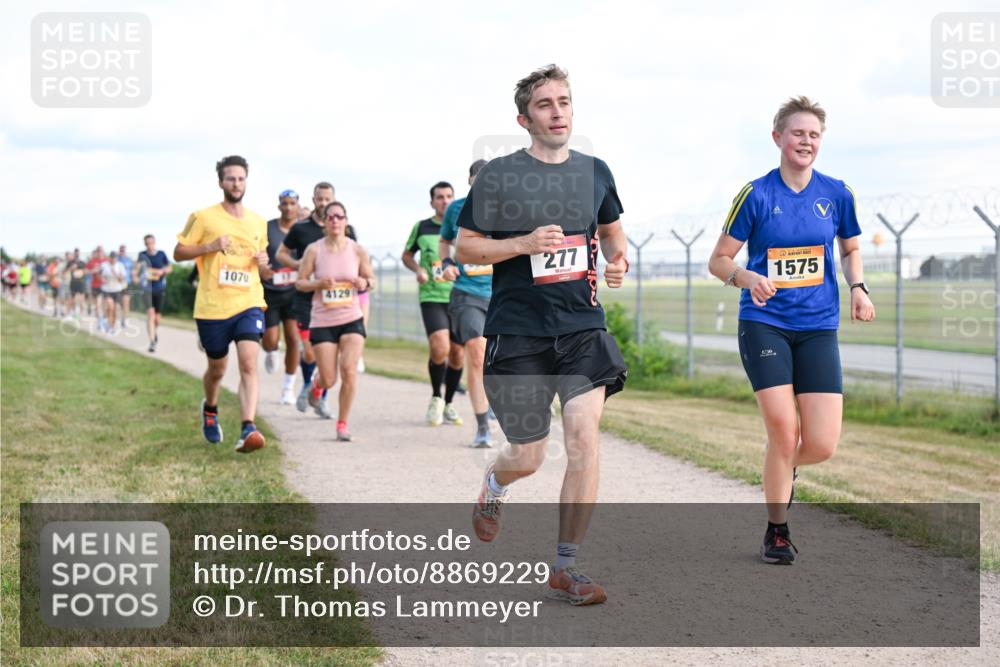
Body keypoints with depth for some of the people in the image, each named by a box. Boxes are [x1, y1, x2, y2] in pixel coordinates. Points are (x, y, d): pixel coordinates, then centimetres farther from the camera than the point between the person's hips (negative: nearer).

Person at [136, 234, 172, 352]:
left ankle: (155, 332, 41)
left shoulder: (161, 254, 0)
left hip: (160, 289, 1)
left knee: (157, 317, 6)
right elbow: (136, 268, 10)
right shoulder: (142, 255, 1)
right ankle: (152, 341, -18)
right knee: (150, 313, -18)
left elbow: (170, 268, 7)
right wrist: (135, 275, -12)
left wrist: (162, 271, -14)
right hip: (147, 288, -1)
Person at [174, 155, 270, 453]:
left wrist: (264, 265, 0)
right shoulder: (203, 217, -1)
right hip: (212, 307, -1)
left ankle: (248, 429, -26)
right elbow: (178, 252, 1)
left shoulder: (258, 223, 11)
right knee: (217, 369, 14)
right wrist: (210, 246, -14)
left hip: (248, 304, 1)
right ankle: (210, 410, 46)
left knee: (248, 364, -19)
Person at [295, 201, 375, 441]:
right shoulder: (314, 250, -4)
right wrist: (319, 283, -18)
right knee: (329, 379, 0)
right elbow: (299, 282, 1)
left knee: (349, 370, -14)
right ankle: (317, 385, 40)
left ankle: (343, 423, 4)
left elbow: (371, 279, 11)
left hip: (352, 319, 1)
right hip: (322, 321, -1)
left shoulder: (358, 250, 0)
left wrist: (365, 283, -12)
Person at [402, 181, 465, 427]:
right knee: (440, 349, -20)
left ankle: (448, 404, 25)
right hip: (432, 298, -2)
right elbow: (407, 255, 17)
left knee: (457, 353, 6)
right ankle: (435, 397, 4)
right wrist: (418, 269, -3)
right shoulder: (421, 227, 4)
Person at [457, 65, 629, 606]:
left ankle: (565, 567, -4)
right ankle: (494, 486, 44)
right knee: (528, 456, 4)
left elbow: (611, 230, 25)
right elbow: (464, 247, -1)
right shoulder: (499, 175, -4)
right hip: (516, 333, -2)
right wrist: (523, 244, -16)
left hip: (582, 326, 3)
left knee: (584, 434, -15)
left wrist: (618, 260, 3)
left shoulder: (594, 172, 8)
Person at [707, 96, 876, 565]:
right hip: (764, 324, -3)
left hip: (818, 328, 3)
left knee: (822, 445, -6)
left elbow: (851, 248, 20)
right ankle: (777, 531, 8)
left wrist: (858, 288, 1)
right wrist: (748, 278, -21)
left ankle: (783, 471, 31)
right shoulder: (756, 194, -4)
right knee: (783, 430, -14)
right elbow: (718, 260, 0)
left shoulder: (837, 194, 4)